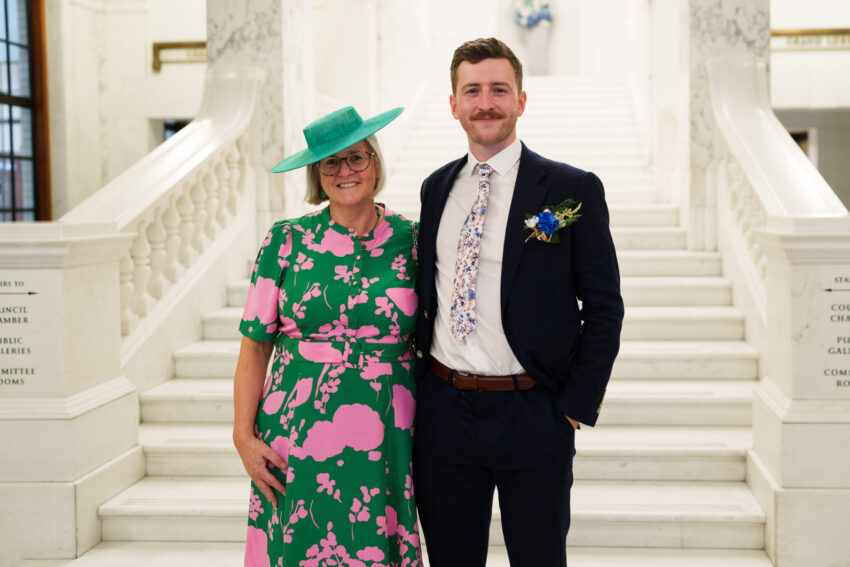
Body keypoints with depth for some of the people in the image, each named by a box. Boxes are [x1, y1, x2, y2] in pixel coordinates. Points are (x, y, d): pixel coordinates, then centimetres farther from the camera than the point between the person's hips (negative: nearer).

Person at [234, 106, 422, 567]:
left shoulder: (411, 240, 3)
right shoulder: (286, 242, 0)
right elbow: (254, 349, 1)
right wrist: (244, 437, -5)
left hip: (385, 443, 1)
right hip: (298, 442, 0)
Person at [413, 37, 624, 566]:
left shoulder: (572, 190, -5)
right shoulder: (436, 187, 9)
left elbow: (604, 309, -4)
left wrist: (575, 407, -8)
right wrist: (422, 383, 9)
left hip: (532, 416, -3)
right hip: (443, 411, 4)